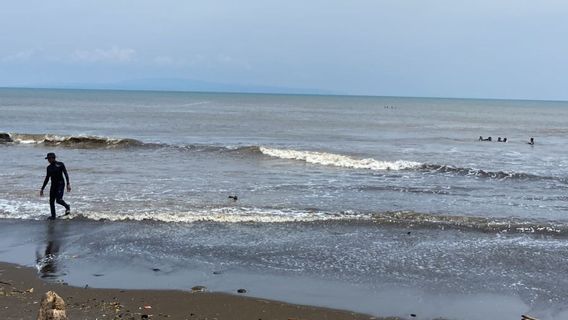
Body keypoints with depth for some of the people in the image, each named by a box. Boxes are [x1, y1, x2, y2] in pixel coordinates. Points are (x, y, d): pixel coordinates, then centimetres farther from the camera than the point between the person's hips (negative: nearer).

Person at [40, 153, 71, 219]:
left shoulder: (60, 164, -5)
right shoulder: (49, 167, 11)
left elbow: (66, 174, -8)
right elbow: (47, 179, 17)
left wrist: (68, 184, -19)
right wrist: (42, 189, 17)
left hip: (60, 184, -6)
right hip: (53, 185, 6)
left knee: (58, 200, -19)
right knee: (51, 201, 2)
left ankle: (67, 207, 9)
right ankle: (53, 216, 12)